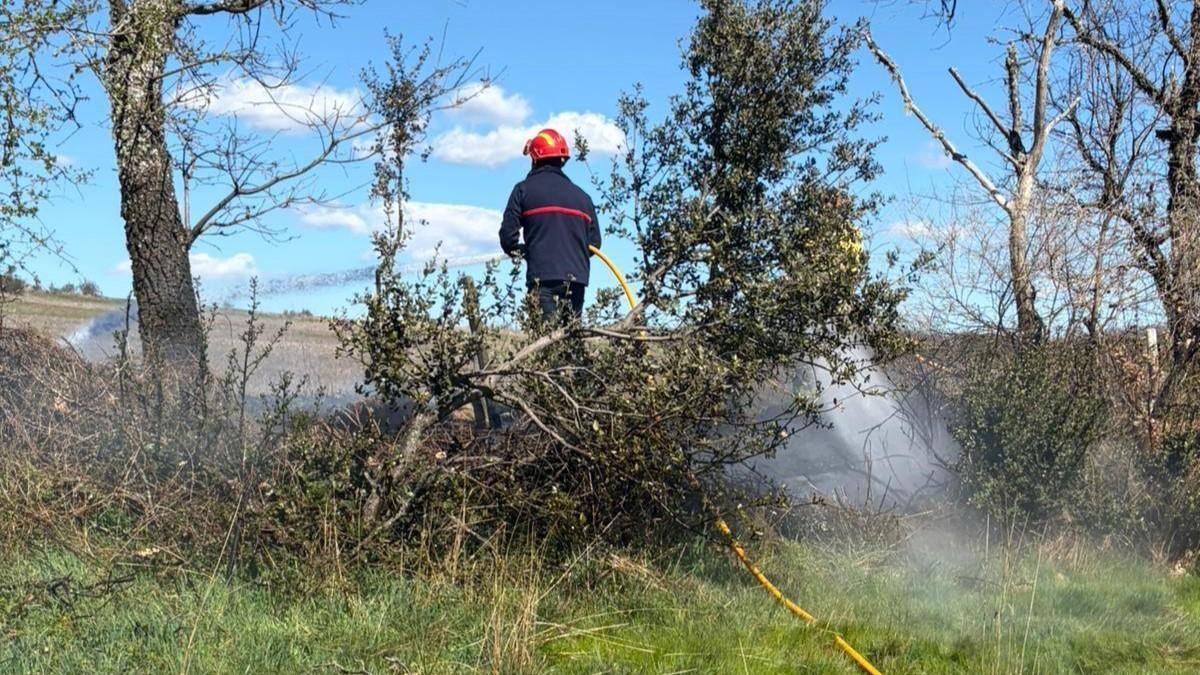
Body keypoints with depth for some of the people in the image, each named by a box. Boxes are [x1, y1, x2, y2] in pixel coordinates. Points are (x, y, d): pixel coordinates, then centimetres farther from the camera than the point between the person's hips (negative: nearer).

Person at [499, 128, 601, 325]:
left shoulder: (524, 189, 2)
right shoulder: (582, 196, 15)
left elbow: (508, 234, -2)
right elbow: (595, 242, 14)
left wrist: (518, 251, 18)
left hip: (543, 277, -4)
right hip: (576, 278, 4)